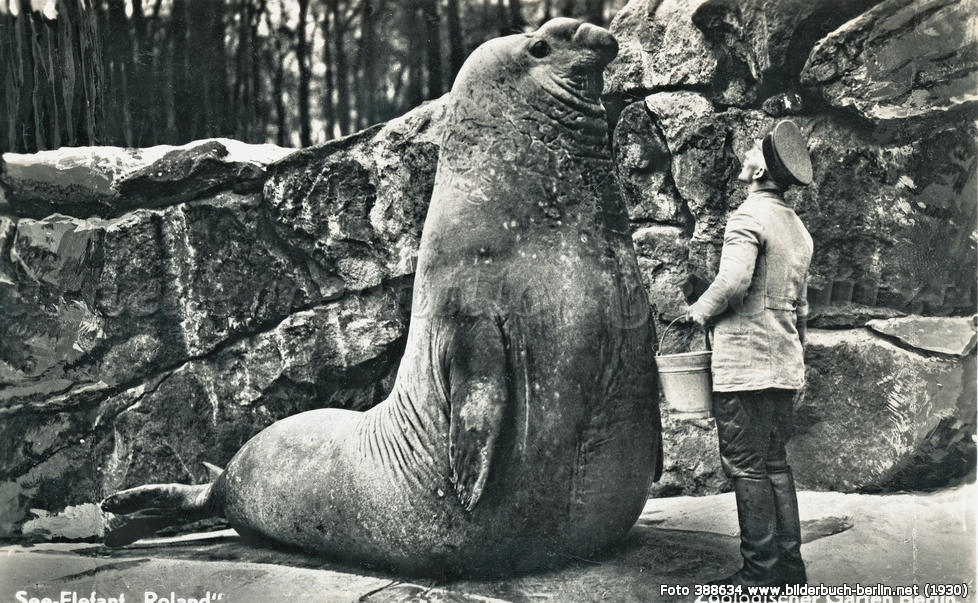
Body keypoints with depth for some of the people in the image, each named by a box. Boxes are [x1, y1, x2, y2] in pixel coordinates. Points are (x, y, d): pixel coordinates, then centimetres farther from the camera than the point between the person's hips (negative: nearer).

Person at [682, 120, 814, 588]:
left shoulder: (749, 216, -12)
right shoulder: (798, 229, 17)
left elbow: (733, 282, -23)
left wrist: (698, 313, -6)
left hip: (745, 364, -9)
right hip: (785, 368, 9)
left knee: (746, 466, -4)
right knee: (775, 463, 13)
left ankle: (761, 571, -2)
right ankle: (789, 562, 16)